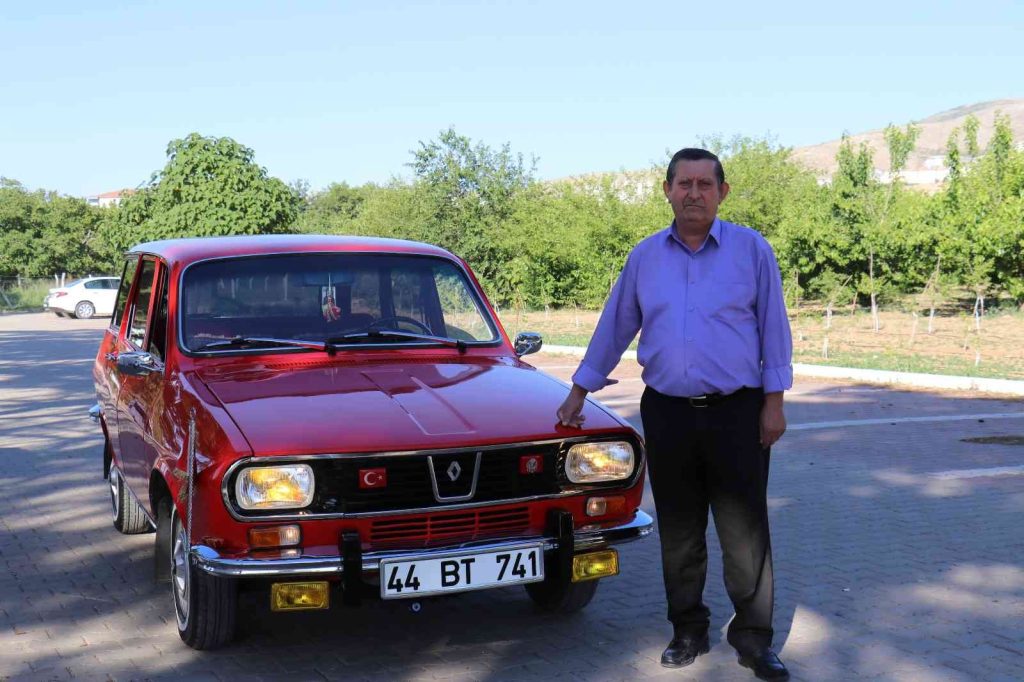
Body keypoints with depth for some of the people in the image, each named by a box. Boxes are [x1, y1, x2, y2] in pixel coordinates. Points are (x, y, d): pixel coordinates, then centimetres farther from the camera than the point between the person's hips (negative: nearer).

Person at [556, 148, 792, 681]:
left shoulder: (752, 250, 0)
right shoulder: (644, 257, 7)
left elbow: (773, 328, 1)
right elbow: (614, 328, 14)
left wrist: (774, 402, -4)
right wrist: (579, 393, 15)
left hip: (736, 412, -2)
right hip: (666, 412, 3)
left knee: (745, 532, 1)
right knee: (678, 532, 10)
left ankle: (753, 637, 12)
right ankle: (688, 630, 23)